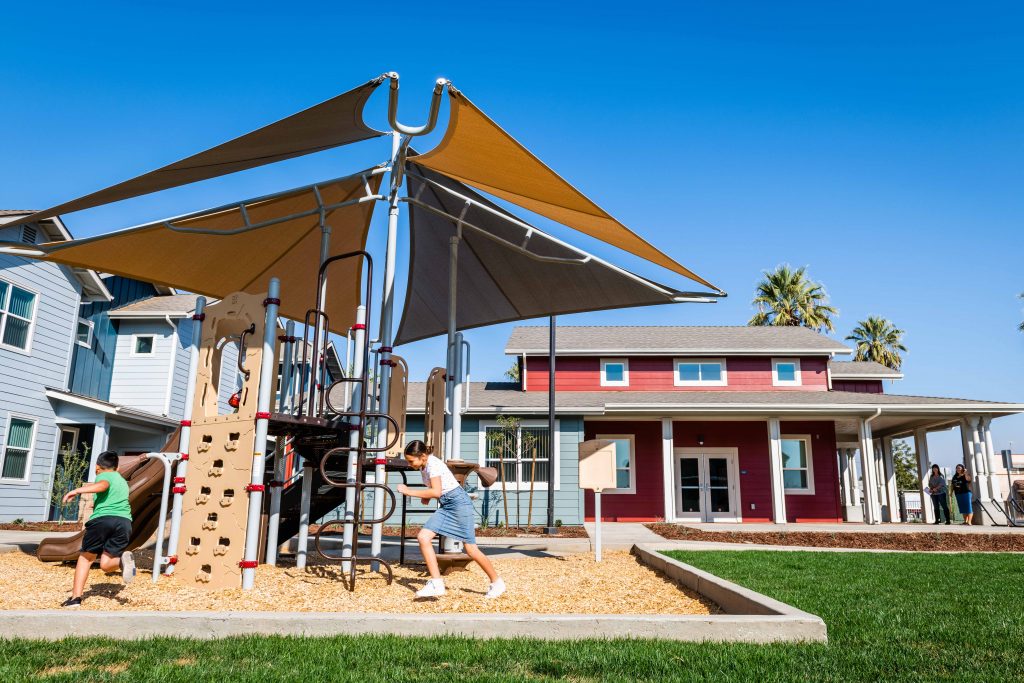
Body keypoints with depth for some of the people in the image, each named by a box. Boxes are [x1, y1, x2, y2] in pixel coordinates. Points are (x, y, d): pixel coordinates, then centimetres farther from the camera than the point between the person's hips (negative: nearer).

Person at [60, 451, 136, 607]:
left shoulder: (102, 476, 13)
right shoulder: (122, 481, 33)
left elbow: (103, 485, -12)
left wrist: (77, 490, -15)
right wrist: (91, 486, 64)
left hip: (102, 518, -4)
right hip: (125, 521, 4)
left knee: (85, 558, 14)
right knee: (106, 564, 7)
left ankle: (76, 598, 8)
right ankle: (123, 558, -25)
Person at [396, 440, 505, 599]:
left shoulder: (433, 464, -20)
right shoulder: (424, 465, 6)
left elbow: (436, 492, -31)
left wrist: (409, 492, -26)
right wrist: (426, 496, 4)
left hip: (458, 502, -9)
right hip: (445, 505, 9)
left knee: (471, 549, -3)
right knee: (423, 537, -9)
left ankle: (497, 582, 16)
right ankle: (436, 584, -6)